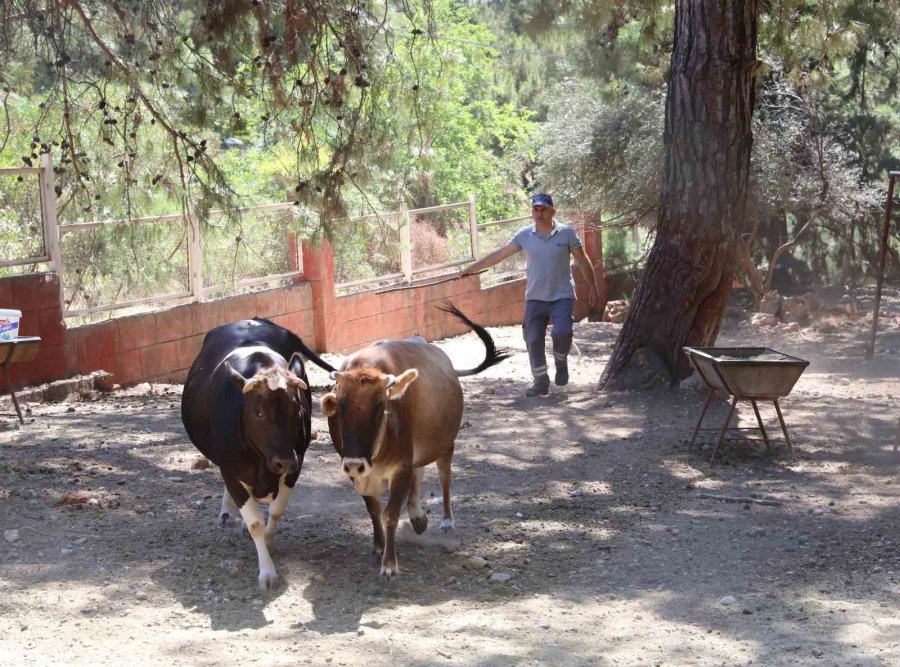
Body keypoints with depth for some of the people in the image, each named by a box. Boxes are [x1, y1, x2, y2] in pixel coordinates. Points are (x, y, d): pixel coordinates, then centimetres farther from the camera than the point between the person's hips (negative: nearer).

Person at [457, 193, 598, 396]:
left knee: (561, 332, -22)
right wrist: (471, 268, 4)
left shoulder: (566, 233, -4)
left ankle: (561, 362, 9)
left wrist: (592, 287, 4)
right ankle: (541, 382, 14)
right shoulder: (524, 235, 1)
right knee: (533, 341, 0)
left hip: (562, 296, -3)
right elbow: (499, 254, 5)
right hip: (535, 298, 3)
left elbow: (582, 261, 5)